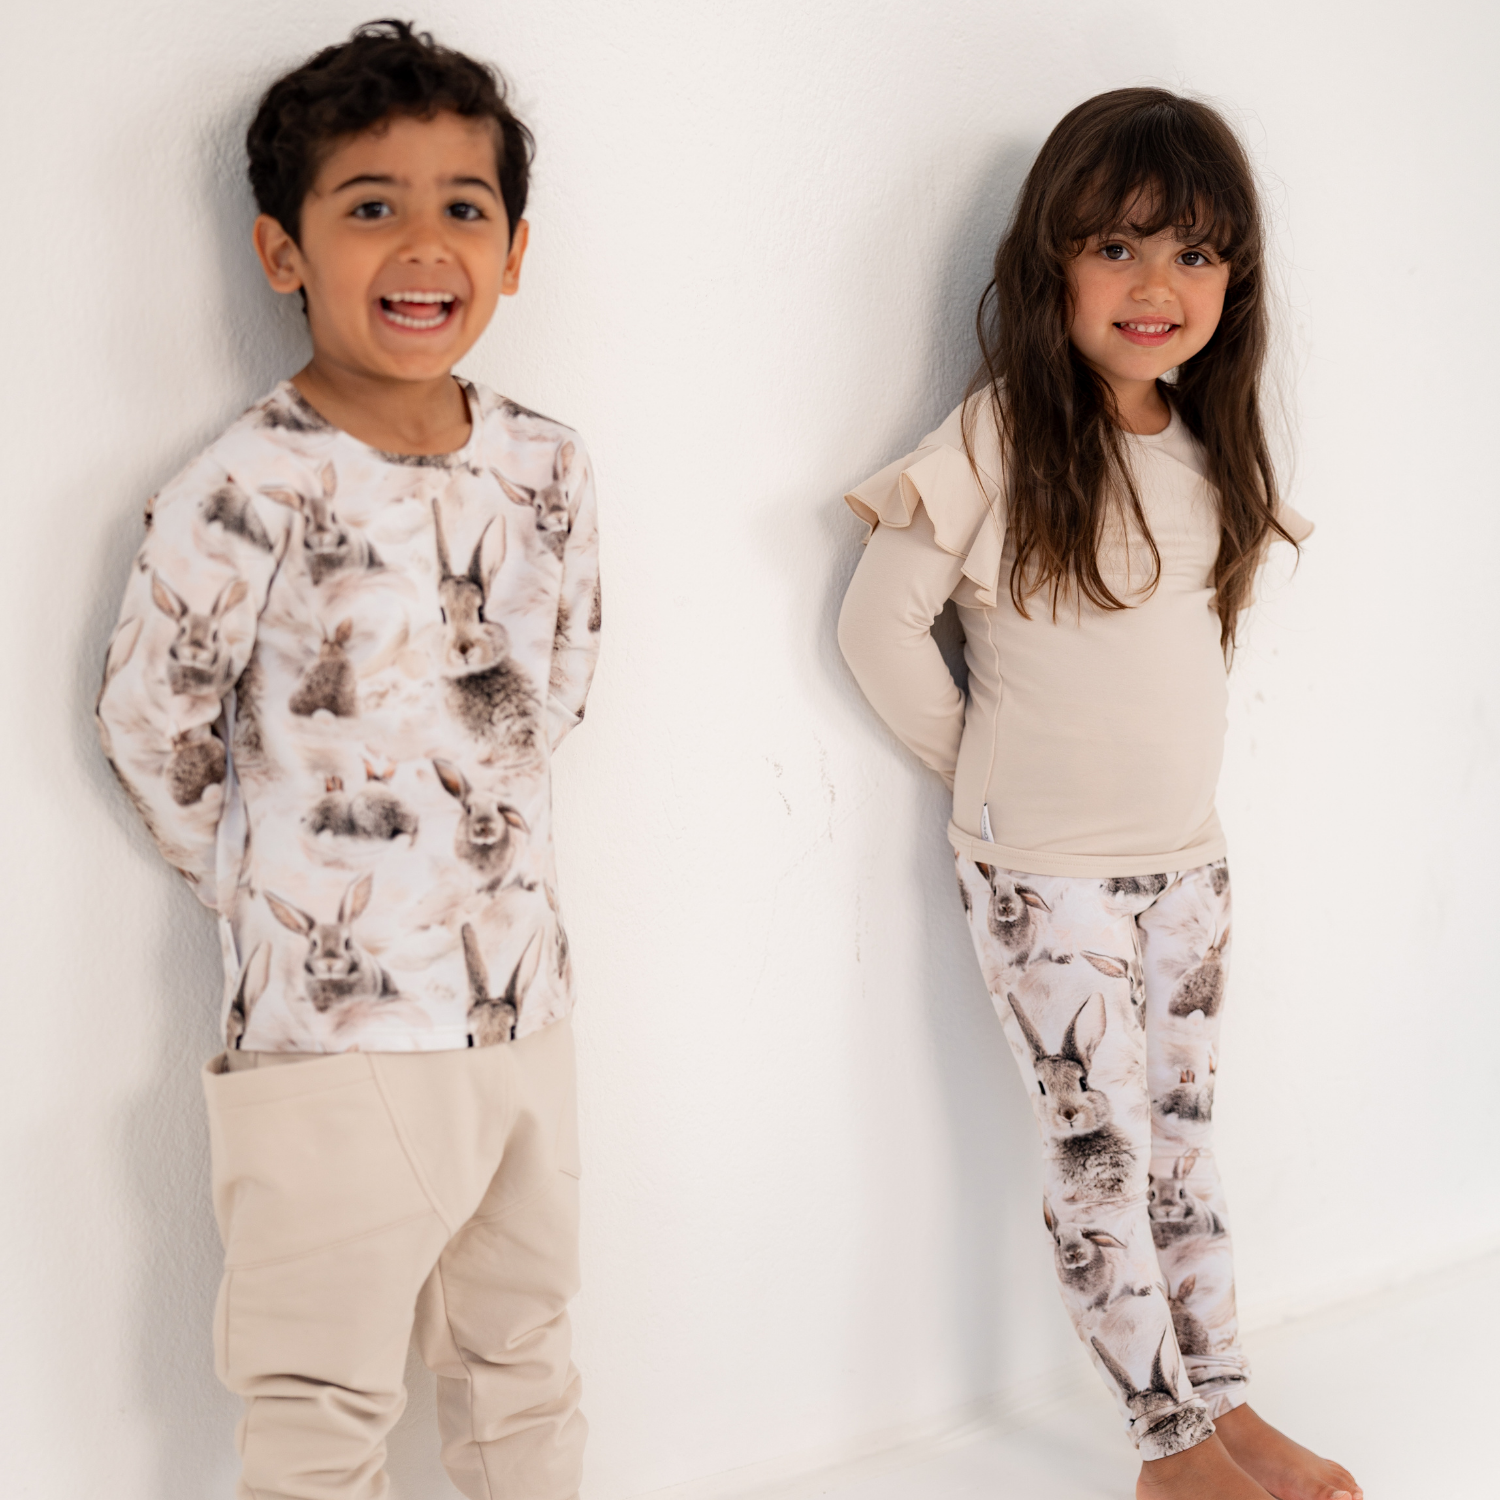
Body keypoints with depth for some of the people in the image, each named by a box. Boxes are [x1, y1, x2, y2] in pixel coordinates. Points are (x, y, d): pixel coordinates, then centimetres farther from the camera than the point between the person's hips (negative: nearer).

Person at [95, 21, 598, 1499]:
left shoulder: (550, 472, 0)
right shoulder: (241, 497, -16)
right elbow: (150, 730, -7)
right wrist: (285, 895, 1)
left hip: (525, 1002, 5)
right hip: (327, 1030, -5)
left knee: (523, 1364, 22)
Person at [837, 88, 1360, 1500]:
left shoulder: (1206, 444, 3)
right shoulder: (999, 437, -15)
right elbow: (879, 623, -12)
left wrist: (1143, 751, 9)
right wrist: (986, 763, -4)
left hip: (1186, 855, 6)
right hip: (1045, 874, -5)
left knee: (1183, 1137, 16)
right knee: (1102, 1155, 3)